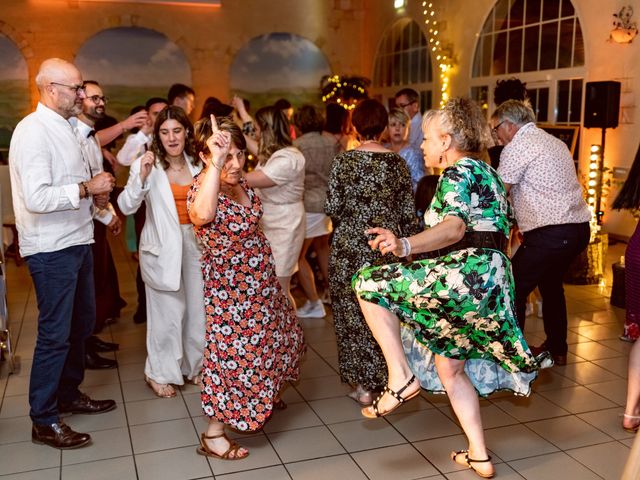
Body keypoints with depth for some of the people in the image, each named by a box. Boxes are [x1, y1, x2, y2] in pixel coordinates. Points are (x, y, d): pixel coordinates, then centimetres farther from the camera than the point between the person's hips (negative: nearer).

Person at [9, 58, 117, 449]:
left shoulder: (65, 127, 13)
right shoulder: (33, 131, -17)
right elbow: (36, 197, -26)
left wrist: (94, 192, 5)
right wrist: (87, 188, -19)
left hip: (77, 242, 10)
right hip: (52, 250, -10)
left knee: (82, 324, 20)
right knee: (55, 334, 0)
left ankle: (69, 394, 38)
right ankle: (44, 421, 15)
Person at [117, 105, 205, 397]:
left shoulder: (196, 164, 6)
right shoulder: (147, 164, -8)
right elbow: (127, 207, -17)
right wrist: (141, 177, -29)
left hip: (194, 243, 5)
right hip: (162, 247, -5)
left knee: (197, 308, 11)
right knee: (167, 313, 0)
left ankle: (194, 366, 29)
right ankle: (159, 373, 18)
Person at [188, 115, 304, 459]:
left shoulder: (239, 182, -4)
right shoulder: (201, 189, -26)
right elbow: (202, 215, -54)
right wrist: (216, 161, -51)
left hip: (260, 279, 8)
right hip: (231, 288, -8)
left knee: (264, 336, 25)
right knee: (232, 352, 1)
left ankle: (266, 395, 52)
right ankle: (212, 434, 17)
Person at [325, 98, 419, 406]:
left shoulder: (344, 161, -8)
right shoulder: (398, 163, 1)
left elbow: (332, 208, -10)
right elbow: (408, 213, 2)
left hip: (350, 246, -3)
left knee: (353, 313, 9)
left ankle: (362, 384, 14)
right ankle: (382, 379, 23)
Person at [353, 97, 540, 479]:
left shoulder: (458, 171, -7)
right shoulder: (488, 173, 23)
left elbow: (454, 227, -25)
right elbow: (504, 230, 29)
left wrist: (406, 245, -41)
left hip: (466, 273, -10)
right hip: (492, 281, 10)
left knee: (369, 283, -6)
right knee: (449, 368, 19)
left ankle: (401, 377, -10)